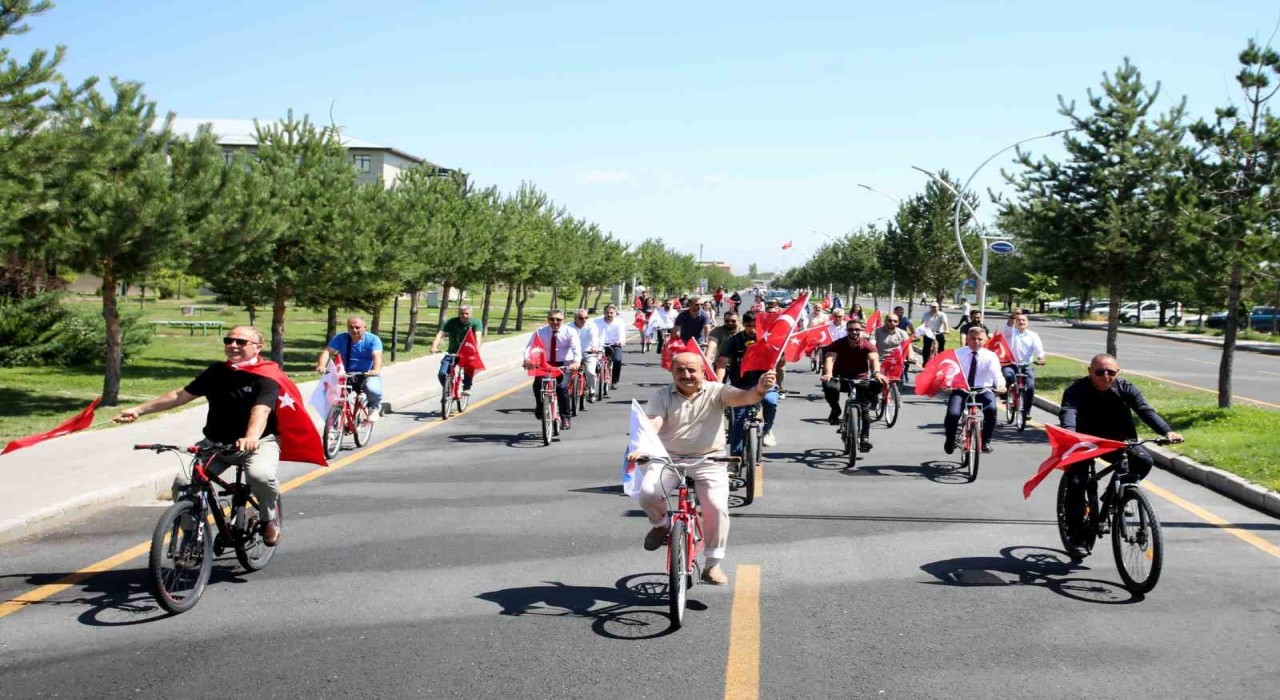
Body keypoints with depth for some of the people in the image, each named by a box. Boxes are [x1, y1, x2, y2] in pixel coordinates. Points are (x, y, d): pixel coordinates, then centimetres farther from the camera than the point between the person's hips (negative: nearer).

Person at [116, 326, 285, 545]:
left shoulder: (265, 377, -11)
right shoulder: (216, 372, 6)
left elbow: (261, 411, -29)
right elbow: (181, 395, 12)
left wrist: (251, 438, -48)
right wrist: (139, 409, 8)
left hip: (260, 442, -5)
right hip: (215, 443, 5)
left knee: (260, 475, -36)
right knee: (182, 483, -18)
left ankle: (270, 517, -3)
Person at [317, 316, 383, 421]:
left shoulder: (373, 339, -9)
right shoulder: (340, 338, -3)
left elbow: (377, 356, -25)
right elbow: (327, 351, -14)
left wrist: (376, 370, -47)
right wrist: (321, 366, -35)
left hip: (368, 375, -3)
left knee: (373, 389, -33)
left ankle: (374, 407, 3)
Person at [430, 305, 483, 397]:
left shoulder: (476, 323, -10)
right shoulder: (451, 322, -9)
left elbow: (477, 337, -24)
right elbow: (440, 334, -20)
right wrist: (434, 347, -37)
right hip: (452, 352, 1)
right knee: (442, 374, -17)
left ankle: (467, 388, -9)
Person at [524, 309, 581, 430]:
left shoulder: (570, 332, -8)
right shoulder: (540, 332, -3)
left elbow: (576, 348, -23)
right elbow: (530, 346, -15)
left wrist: (576, 361, -42)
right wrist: (527, 359, -36)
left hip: (564, 364, -2)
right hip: (544, 363, 2)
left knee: (562, 387, -24)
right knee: (537, 384, -21)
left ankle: (565, 418, -11)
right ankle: (539, 407, 10)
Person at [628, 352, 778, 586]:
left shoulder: (716, 392, -1)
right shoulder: (662, 396, 1)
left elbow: (743, 397, -18)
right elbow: (651, 425, -14)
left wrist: (759, 389, -43)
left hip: (708, 461, 0)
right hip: (668, 459, 1)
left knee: (717, 507, -19)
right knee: (647, 492, -25)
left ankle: (713, 565, 1)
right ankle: (661, 524, 11)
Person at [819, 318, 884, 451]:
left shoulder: (867, 344, -12)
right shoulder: (838, 344, -14)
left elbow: (874, 359, -28)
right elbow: (830, 358, -30)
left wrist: (876, 372, -50)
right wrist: (828, 373, -51)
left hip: (861, 378, 1)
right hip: (841, 377, -1)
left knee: (865, 412, -8)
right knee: (830, 386, -34)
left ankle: (865, 438, 7)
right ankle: (835, 410, -6)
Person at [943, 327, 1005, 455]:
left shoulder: (990, 356, 2)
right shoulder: (958, 354, 3)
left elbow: (996, 373, -14)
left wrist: (1000, 385, -36)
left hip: (982, 391, 0)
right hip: (960, 390, 0)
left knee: (991, 409, -32)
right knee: (952, 414, -24)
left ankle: (986, 442, -13)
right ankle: (950, 441, 8)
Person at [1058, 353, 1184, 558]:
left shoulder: (1125, 388, -8)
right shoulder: (1077, 389, -17)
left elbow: (1145, 410, -19)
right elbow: (1068, 410, -35)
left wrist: (1167, 431, -37)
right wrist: (1069, 431, -57)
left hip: (1116, 441, 3)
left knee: (1144, 461, -21)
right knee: (1076, 483, -16)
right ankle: (1076, 538, -3)